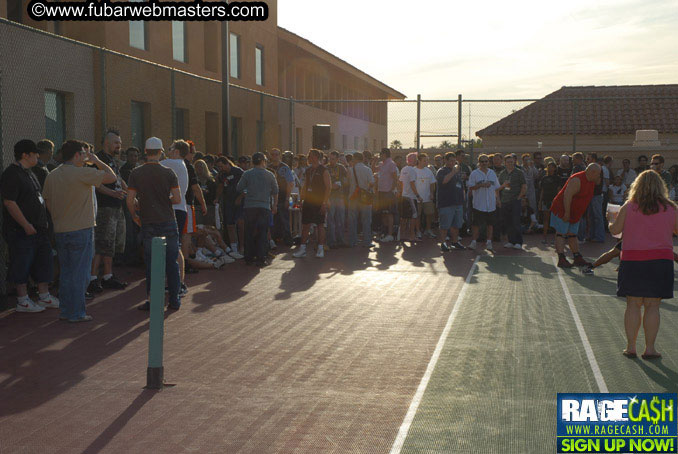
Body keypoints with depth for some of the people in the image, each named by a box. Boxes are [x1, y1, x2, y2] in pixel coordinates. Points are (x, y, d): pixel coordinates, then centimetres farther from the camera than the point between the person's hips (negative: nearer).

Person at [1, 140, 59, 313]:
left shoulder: (28, 173, 16)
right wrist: (26, 225, -23)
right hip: (21, 230, -10)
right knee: (22, 265, -2)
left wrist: (43, 224, 20)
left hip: (38, 227, 10)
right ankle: (23, 301, 6)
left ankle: (44, 296, 22)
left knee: (43, 261, 13)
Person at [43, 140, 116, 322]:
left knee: (65, 272, 14)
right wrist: (97, 161, 2)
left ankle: (65, 311, 19)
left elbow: (48, 203, 12)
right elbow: (112, 177, -12)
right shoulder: (82, 173, -14)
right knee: (80, 273, 0)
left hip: (60, 231, 7)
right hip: (81, 230, -6)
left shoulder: (51, 176, 7)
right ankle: (77, 313, 4)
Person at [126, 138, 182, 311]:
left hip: (149, 224, 0)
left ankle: (153, 301, 6)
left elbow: (130, 200, -6)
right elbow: (177, 199, -7)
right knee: (171, 262, 8)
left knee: (151, 263, 5)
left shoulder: (136, 173, -2)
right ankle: (174, 300, 12)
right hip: (168, 222, 0)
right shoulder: (168, 173, -3)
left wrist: (134, 216, 12)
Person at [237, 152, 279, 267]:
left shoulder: (247, 174, 0)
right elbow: (275, 191, 9)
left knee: (249, 232, 9)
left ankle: (249, 258, 13)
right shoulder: (269, 175, 3)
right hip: (264, 207, 0)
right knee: (262, 233, 1)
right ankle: (260, 259, -3)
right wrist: (275, 205, 20)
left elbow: (239, 189, 3)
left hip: (249, 206, 0)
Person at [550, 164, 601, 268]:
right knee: (561, 234, -8)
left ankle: (578, 259, 15)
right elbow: (567, 195, -28)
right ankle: (561, 259, -11)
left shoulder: (591, 182, 8)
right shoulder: (577, 180, -23)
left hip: (575, 214, 10)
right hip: (562, 210, -9)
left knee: (572, 235, 12)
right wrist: (567, 213, -28)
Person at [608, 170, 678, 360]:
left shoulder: (628, 207, -2)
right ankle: (650, 348, 6)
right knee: (652, 306, 4)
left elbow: (615, 230, 3)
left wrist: (611, 219, 24)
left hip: (632, 259, 0)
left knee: (633, 304, 7)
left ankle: (631, 346, 8)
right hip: (661, 259, 0)